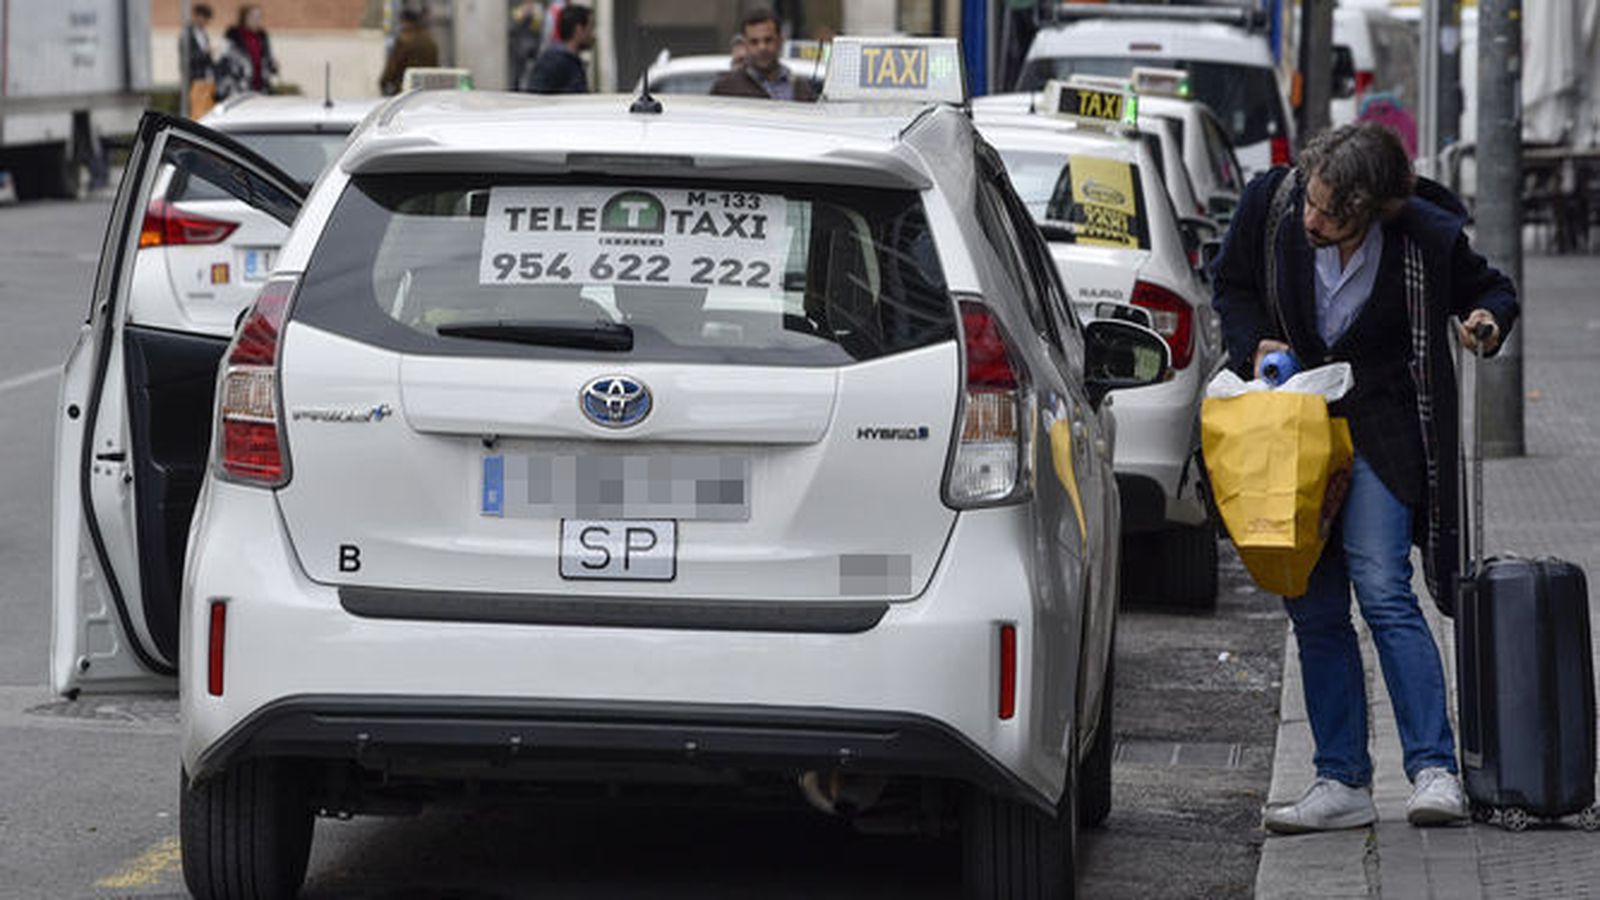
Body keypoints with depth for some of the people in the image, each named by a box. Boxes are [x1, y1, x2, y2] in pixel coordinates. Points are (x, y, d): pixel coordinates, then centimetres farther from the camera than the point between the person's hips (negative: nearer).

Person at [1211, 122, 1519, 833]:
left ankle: (1435, 772, -12)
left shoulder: (1428, 238, -16)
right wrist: (1254, 346, -9)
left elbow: (1490, 290, 4)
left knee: (1382, 591, -16)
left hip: (1379, 432, -3)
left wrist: (1488, 320, -19)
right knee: (1313, 609, 4)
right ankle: (1342, 783, 11)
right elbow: (1231, 284, 9)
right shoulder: (1270, 203, -11)